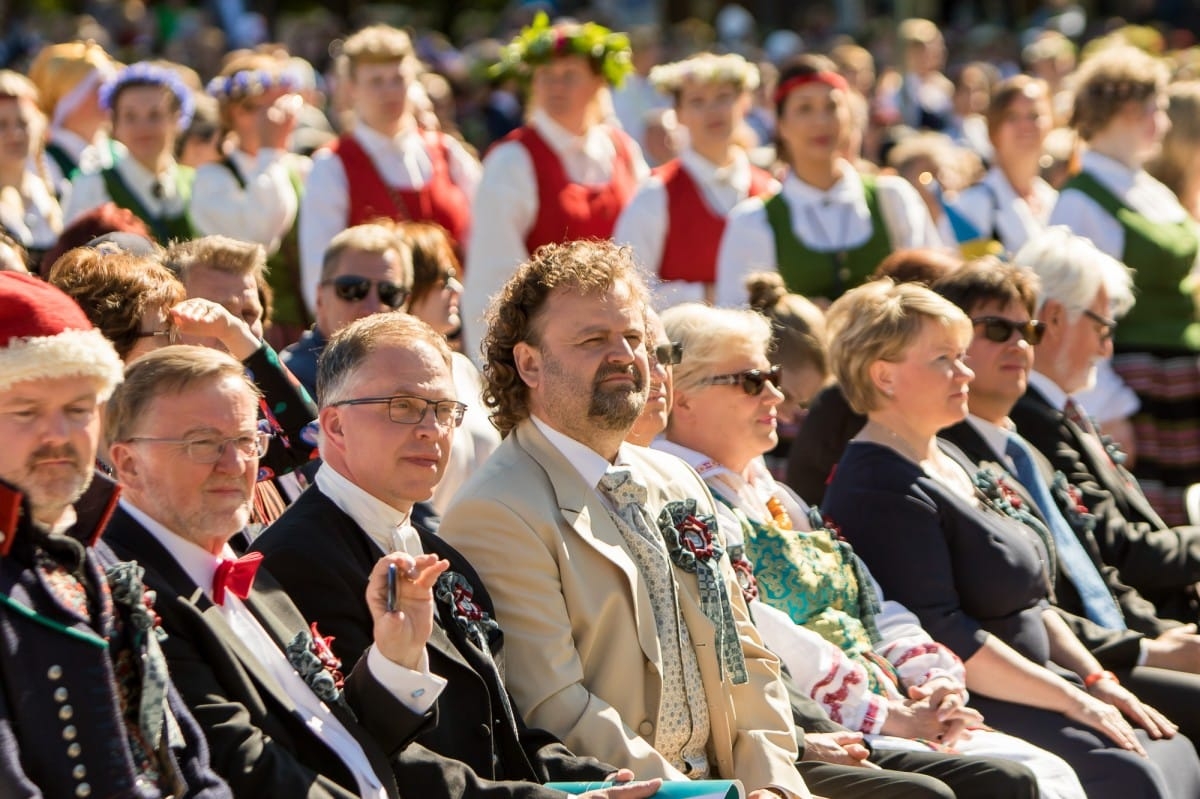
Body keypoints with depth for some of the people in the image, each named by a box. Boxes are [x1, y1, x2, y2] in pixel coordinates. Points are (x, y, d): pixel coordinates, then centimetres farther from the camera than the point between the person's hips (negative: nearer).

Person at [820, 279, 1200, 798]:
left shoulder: (952, 464, 18)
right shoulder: (880, 489, -13)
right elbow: (943, 636, -20)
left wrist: (1098, 682, 9)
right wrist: (1074, 701, -17)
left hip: (1031, 689, 10)